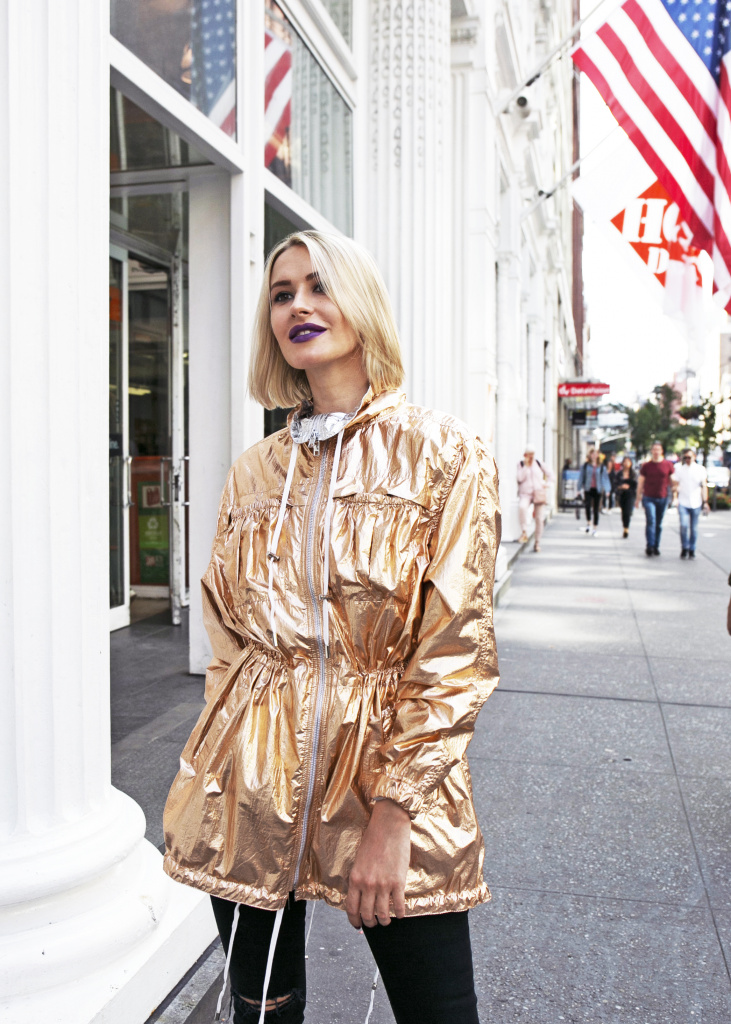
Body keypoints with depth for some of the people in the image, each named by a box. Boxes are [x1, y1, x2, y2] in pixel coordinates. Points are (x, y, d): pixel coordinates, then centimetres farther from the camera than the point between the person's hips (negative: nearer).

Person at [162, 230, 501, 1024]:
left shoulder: (442, 455, -5)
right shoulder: (254, 473, 8)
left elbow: (458, 654, -9)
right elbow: (228, 636, 13)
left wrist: (394, 814, -12)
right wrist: (223, 771, 4)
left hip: (390, 781, -3)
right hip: (250, 791, 4)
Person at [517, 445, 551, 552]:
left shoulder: (538, 464, 9)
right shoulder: (521, 464, 5)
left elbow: (548, 474, 22)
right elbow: (520, 478, -10)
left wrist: (544, 483, 6)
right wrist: (526, 465, -11)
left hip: (539, 494, 2)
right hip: (525, 494, -2)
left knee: (539, 519, -2)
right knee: (522, 507, -36)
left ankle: (537, 543, 11)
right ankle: (524, 532, -30)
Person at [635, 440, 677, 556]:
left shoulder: (668, 464, 3)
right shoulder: (646, 465, 2)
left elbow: (672, 480, 12)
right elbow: (640, 482, 7)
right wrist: (638, 498, 8)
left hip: (663, 498, 2)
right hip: (649, 498, -2)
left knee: (659, 524, 9)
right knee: (651, 521, -15)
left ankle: (656, 546, 18)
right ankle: (649, 546, -16)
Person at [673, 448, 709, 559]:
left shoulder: (700, 469, 5)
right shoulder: (679, 468, 7)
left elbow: (704, 486, 7)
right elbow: (676, 485, 12)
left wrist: (705, 502, 1)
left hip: (696, 503, 0)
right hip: (683, 503, 0)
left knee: (694, 528, 4)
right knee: (684, 525, -15)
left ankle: (692, 550, 17)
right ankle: (684, 548, 0)